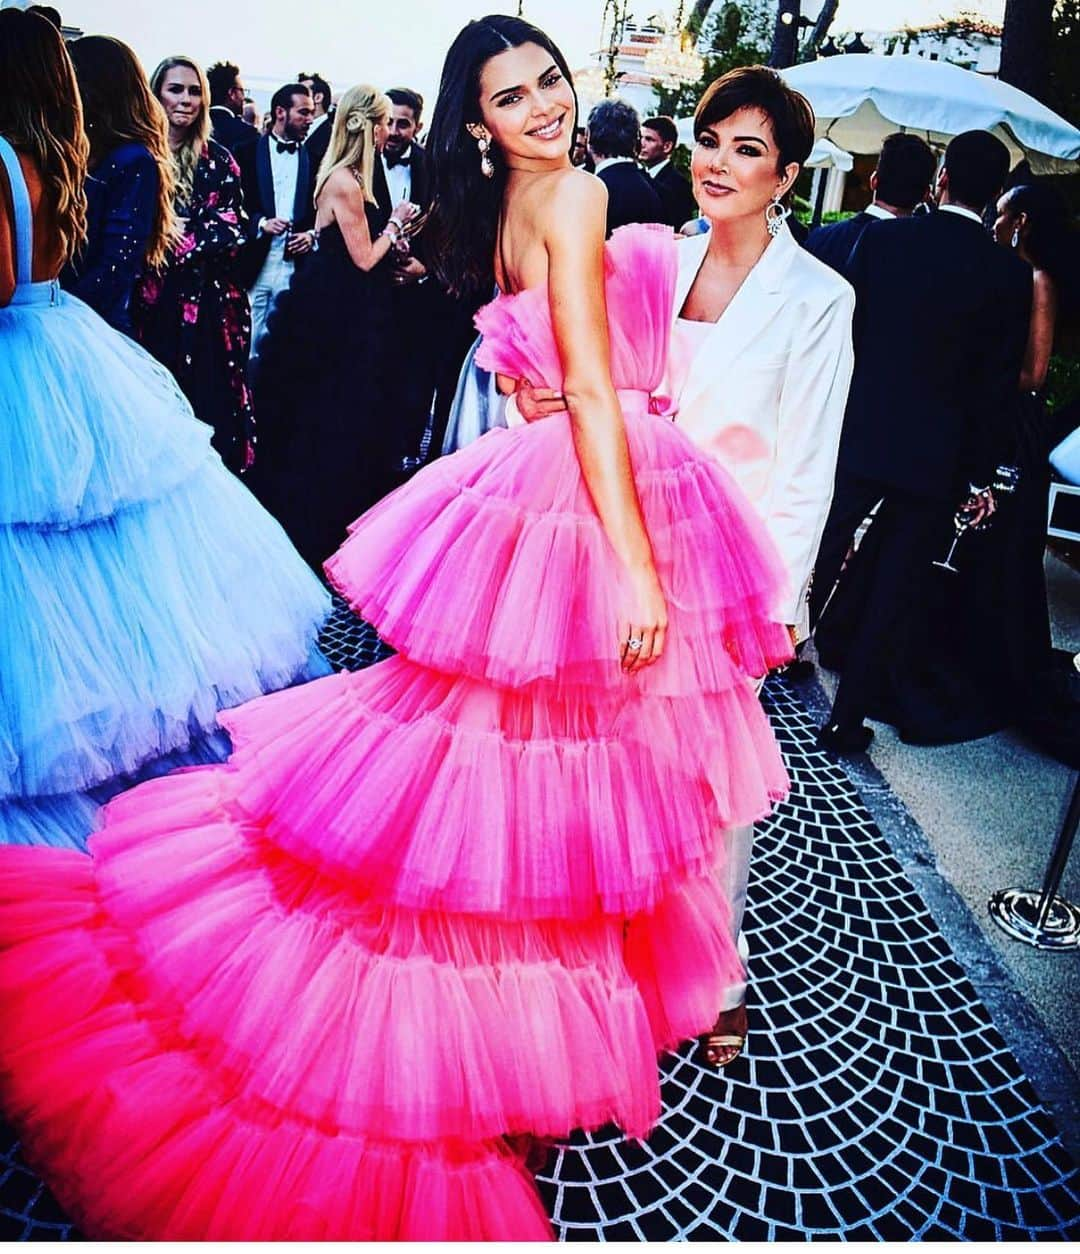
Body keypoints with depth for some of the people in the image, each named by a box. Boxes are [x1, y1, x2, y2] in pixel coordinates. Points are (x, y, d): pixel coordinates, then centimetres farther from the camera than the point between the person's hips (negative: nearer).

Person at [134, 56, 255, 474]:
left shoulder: (218, 160, 10)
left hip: (211, 301, 2)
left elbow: (235, 228, 2)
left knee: (212, 401, 2)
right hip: (153, 300, -1)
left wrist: (182, 242, -9)